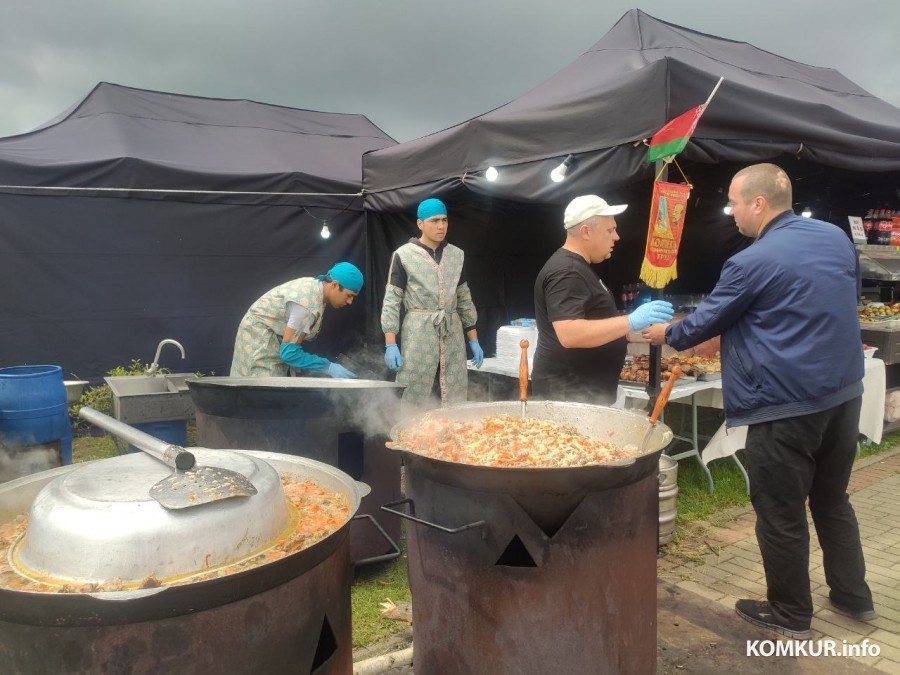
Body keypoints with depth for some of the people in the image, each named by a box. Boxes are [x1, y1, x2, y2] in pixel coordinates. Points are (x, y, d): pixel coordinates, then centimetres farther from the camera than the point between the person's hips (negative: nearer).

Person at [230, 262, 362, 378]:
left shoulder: (314, 285, -3)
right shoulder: (308, 305, -31)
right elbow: (289, 352, -27)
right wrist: (328, 367, -24)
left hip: (270, 336, 10)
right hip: (260, 340, -10)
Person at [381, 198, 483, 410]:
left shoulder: (457, 255, 11)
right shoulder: (403, 255, -3)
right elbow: (391, 301, -4)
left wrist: (474, 340, 13)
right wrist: (390, 344, -10)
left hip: (453, 336, 4)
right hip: (418, 336, -4)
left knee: (455, 402, 6)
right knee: (414, 400, 0)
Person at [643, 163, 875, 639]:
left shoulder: (752, 262, -18)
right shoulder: (837, 238, 5)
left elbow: (706, 321, -6)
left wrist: (667, 334, 13)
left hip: (786, 405, -8)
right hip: (843, 393, 8)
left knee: (780, 514, 8)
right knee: (832, 499, 23)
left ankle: (791, 615, 23)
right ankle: (853, 596, 36)